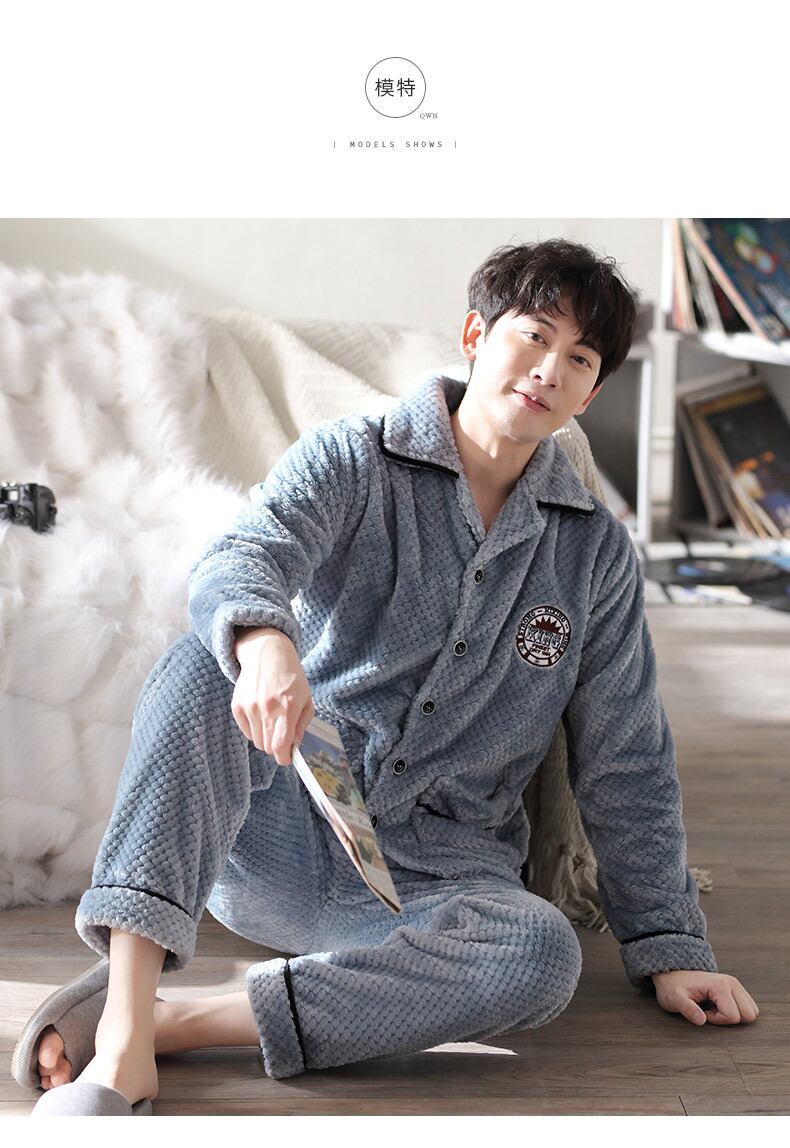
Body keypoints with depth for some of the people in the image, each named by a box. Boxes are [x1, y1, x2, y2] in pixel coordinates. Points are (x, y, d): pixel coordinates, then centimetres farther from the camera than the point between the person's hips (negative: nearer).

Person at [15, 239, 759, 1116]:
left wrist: (669, 947, 6)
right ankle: (124, 1037, -37)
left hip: (437, 873, 2)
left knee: (543, 954, -32)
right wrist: (264, 642, -44)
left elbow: (626, 766, 12)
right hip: (278, 834, -1)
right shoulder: (349, 461, 2)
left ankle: (175, 1023, -29)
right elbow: (240, 558, -20)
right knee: (202, 665, -30)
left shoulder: (596, 551, 10)